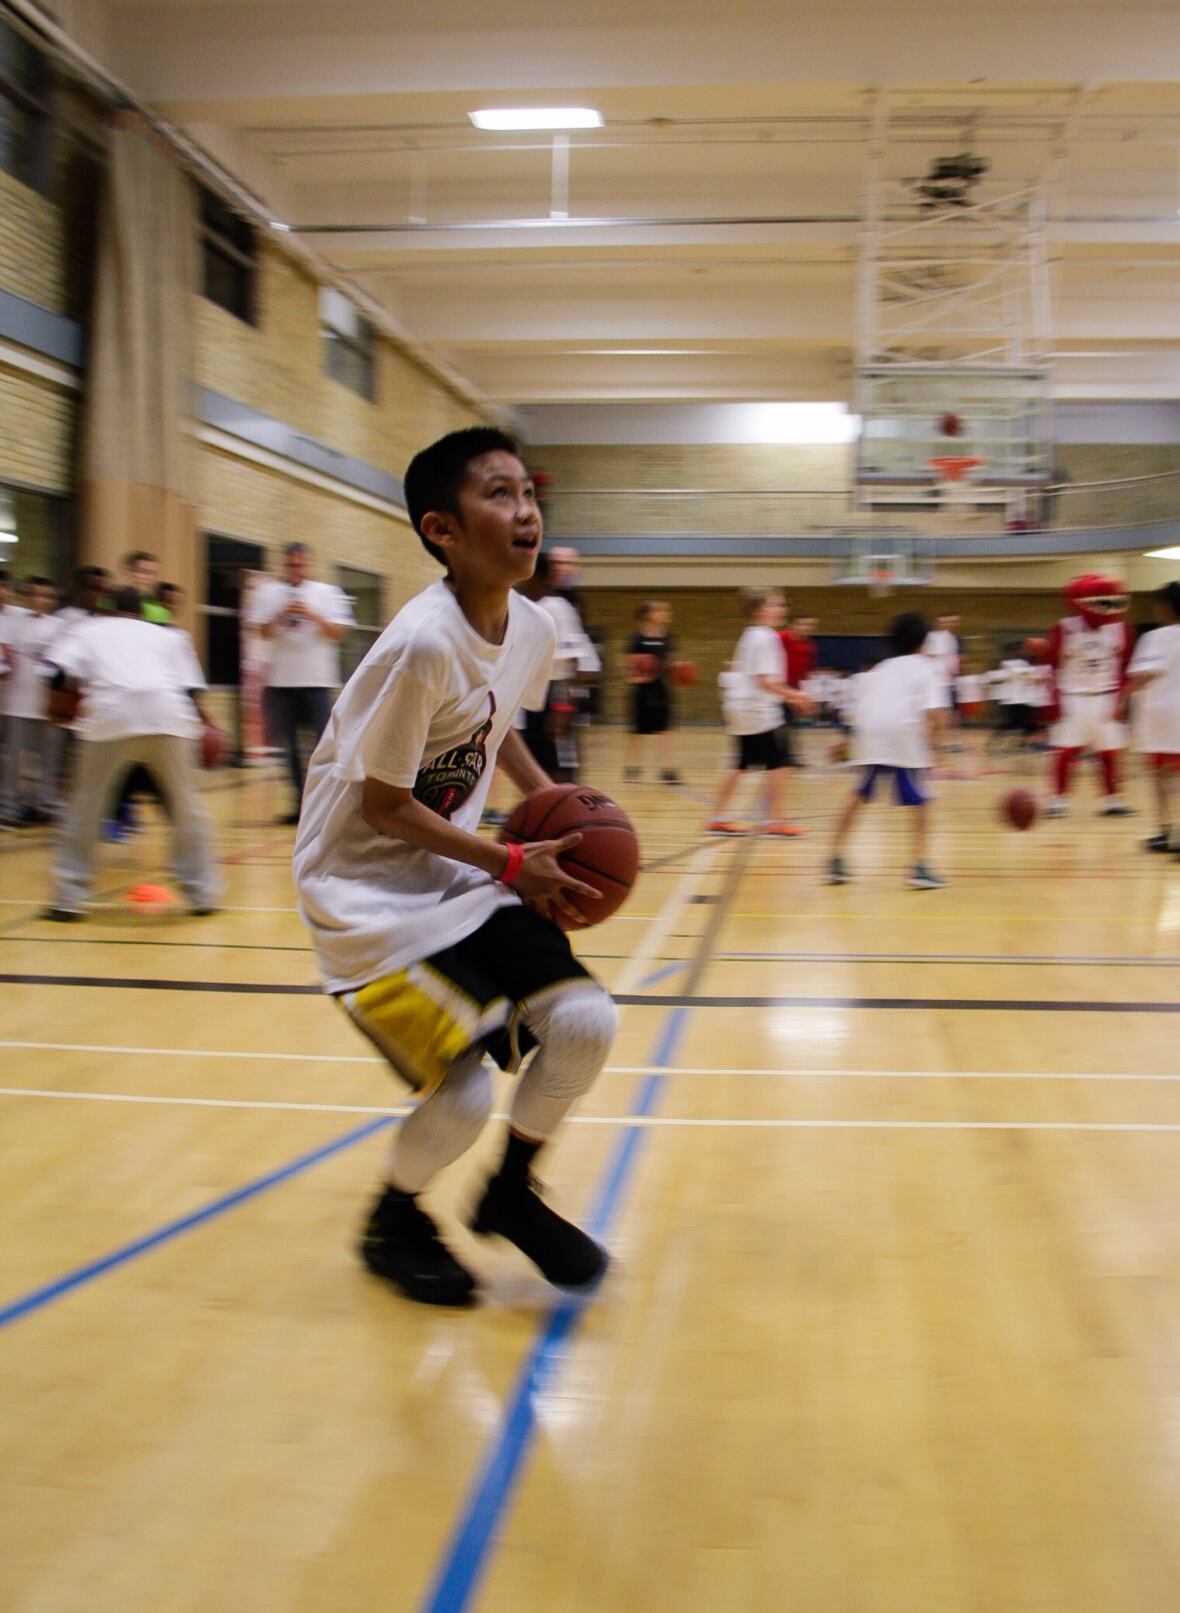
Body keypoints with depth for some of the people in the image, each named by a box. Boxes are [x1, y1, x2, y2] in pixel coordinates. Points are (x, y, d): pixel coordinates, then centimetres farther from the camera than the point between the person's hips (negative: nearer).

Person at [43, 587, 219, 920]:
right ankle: (203, 895, 20)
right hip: (168, 717, 2)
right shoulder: (169, 637, 29)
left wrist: (60, 709, 21)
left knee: (85, 807, 11)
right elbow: (191, 690, 17)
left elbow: (61, 674, 6)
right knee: (186, 805, 16)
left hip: (111, 717, -1)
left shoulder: (89, 631, 24)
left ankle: (68, 900, 12)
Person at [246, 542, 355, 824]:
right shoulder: (269, 592, 6)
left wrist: (312, 615, -15)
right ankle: (301, 802, 12)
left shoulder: (327, 592, 4)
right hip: (281, 679, 2)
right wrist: (282, 614, -16)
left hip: (318, 679, -2)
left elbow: (338, 633, -2)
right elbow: (263, 633, 0)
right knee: (289, 743, 4)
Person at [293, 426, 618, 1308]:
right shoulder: (421, 645, -26)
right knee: (464, 1095, -14)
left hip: (455, 872, 7)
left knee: (585, 1023, -7)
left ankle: (511, 1193, 20)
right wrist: (511, 863, -19)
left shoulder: (533, 628, -2)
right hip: (367, 894, -7)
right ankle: (393, 1220, 20)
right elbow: (382, 805, -19)